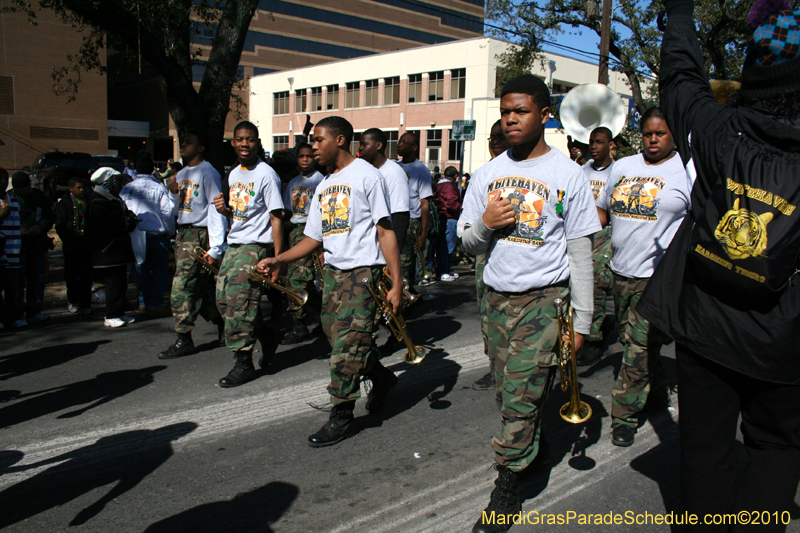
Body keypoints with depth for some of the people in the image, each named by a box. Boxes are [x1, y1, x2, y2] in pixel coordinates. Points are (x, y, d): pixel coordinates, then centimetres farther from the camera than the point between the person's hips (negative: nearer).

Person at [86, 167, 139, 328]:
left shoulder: (113, 198, 20)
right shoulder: (98, 201, -13)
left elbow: (122, 218, 24)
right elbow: (105, 224, -24)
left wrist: (130, 220, 2)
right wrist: (126, 223, -14)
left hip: (118, 250, 10)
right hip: (108, 251, -10)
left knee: (121, 282, 12)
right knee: (114, 283, -8)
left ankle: (119, 313, 20)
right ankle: (111, 316, -1)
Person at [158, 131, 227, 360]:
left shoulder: (208, 173, -9)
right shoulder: (181, 174, 17)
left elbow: (216, 210, -14)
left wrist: (215, 248, -19)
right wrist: (174, 193, 0)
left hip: (199, 235, -8)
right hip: (182, 233, 8)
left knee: (182, 288, -8)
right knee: (202, 287, 12)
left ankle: (184, 340, 0)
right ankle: (221, 323, 26)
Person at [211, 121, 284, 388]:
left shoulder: (266, 175, -10)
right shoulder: (234, 174, 15)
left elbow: (276, 218, -13)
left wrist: (277, 260, -19)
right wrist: (225, 207, 2)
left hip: (255, 247, -8)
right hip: (233, 246, 9)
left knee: (239, 304, -10)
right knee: (224, 300, 9)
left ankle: (243, 363, 2)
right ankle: (266, 338, 27)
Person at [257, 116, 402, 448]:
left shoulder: (366, 175, -5)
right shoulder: (324, 185, 19)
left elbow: (386, 232, -9)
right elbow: (313, 237, 19)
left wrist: (396, 284, -15)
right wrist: (278, 260, 5)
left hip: (362, 271, -8)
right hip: (332, 271, 8)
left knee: (347, 345, -8)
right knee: (338, 339, 11)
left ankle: (341, 417, 4)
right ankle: (382, 378, 35)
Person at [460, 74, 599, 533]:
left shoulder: (568, 174, -4)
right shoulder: (488, 173, 8)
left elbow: (580, 252, -3)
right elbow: (469, 243, 11)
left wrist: (582, 318, -5)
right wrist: (485, 223, -12)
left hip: (544, 298, -5)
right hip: (497, 297, 5)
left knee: (521, 396, -6)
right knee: (509, 393, 14)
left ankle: (506, 492, 7)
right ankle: (532, 452, 39)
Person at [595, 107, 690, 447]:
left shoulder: (688, 171, -3)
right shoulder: (622, 167, 12)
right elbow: (602, 212, 18)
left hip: (660, 275, -6)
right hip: (622, 270, 6)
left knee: (640, 346, -7)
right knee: (635, 341, 17)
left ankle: (624, 415, 5)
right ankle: (656, 396, 38)